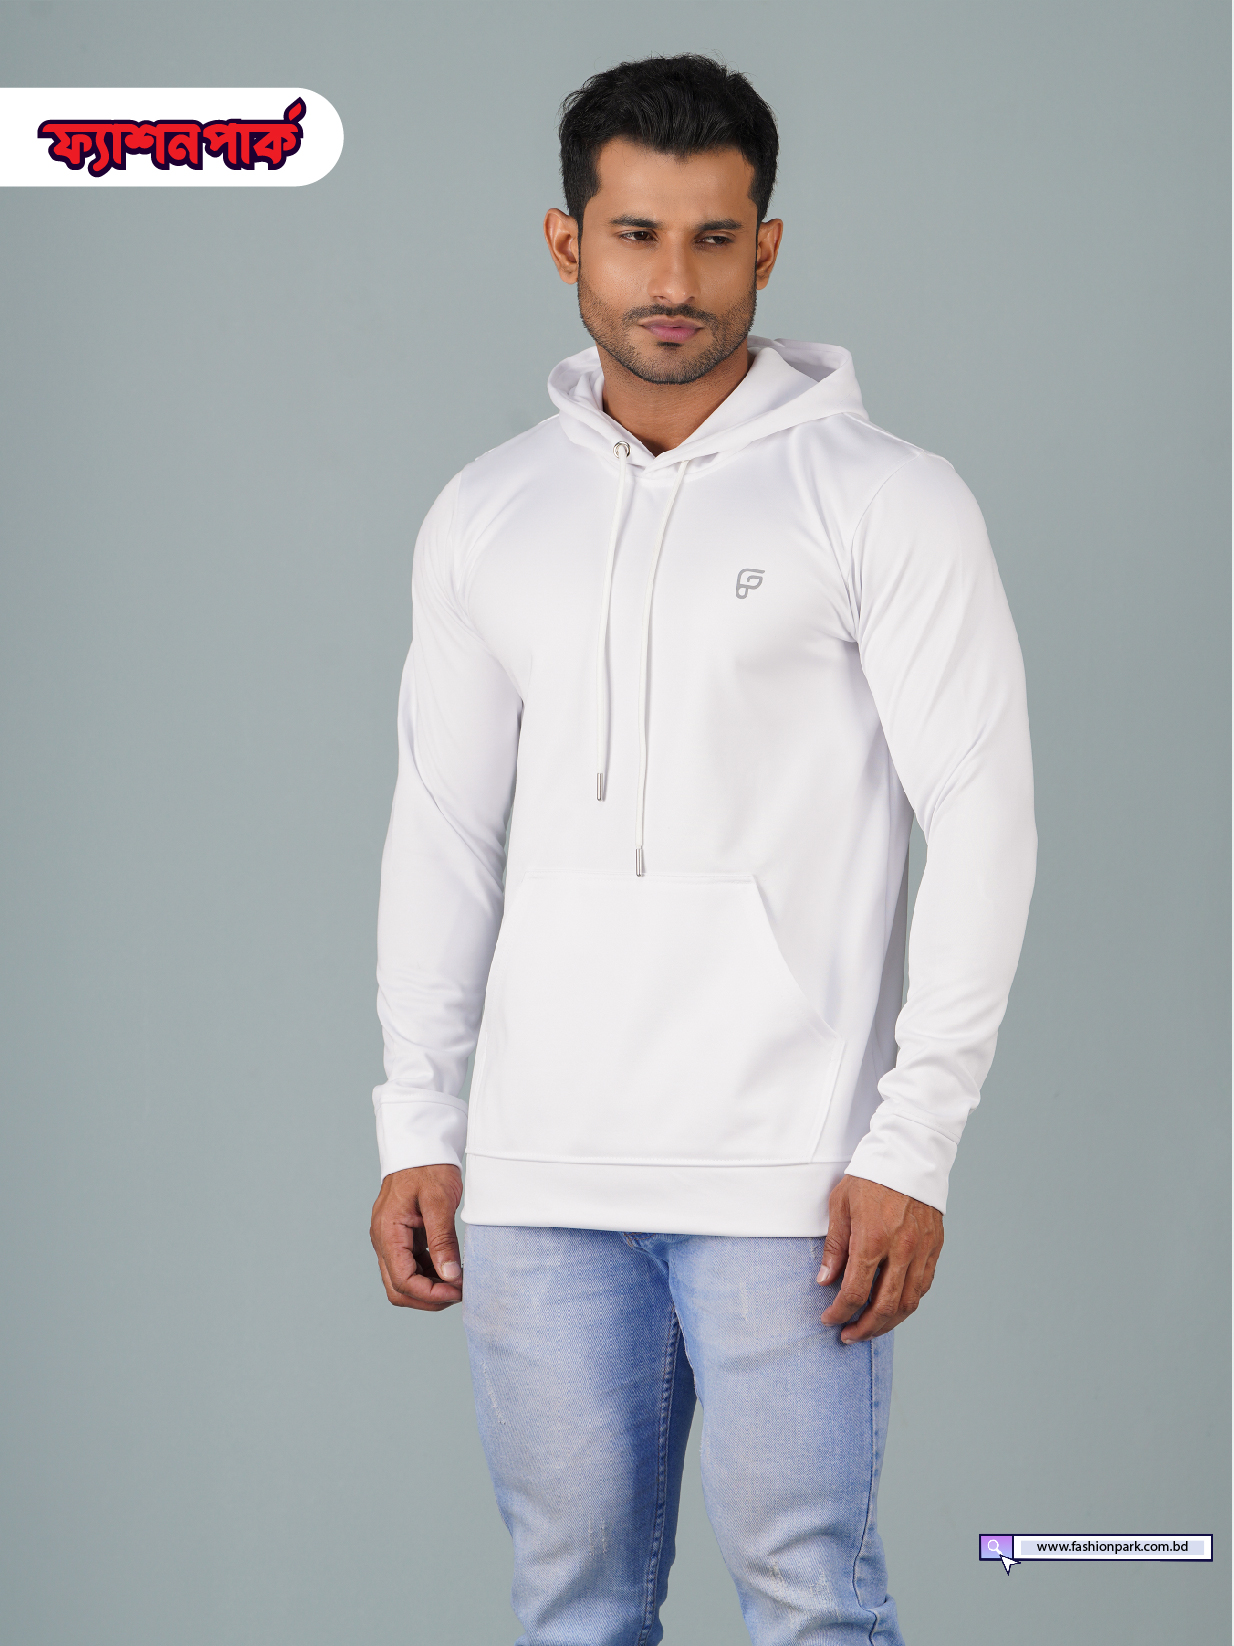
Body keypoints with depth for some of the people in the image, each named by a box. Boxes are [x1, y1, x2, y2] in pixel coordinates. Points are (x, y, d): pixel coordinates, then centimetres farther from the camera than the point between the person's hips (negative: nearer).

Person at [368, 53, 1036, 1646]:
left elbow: (981, 825, -6)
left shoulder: (886, 501, -3)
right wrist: (416, 1127, 9)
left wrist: (914, 1144, -11)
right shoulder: (484, 517, 10)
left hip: (784, 1177, -4)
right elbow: (443, 833, 14)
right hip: (537, 1173, 4)